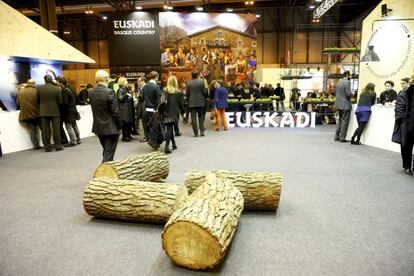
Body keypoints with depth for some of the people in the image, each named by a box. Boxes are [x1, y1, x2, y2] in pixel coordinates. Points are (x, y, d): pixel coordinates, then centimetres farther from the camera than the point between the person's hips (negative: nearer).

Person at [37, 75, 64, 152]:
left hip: (43, 112, 2)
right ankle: (58, 145, 9)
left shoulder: (39, 88, -3)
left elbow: (37, 100, 4)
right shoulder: (57, 89, -9)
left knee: (45, 130, 6)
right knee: (56, 129, 6)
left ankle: (47, 146, 9)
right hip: (55, 111, -1)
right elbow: (60, 101, -6)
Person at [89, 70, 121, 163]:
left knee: (106, 152, 22)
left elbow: (93, 108, 8)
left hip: (98, 127, 7)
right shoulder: (110, 92, -18)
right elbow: (115, 112, -17)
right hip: (110, 128, -7)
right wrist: (119, 126, -7)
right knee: (108, 154, 1)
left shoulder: (91, 92, 2)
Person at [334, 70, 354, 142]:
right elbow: (348, 94, -20)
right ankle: (342, 138, 1)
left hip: (338, 104, 8)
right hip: (345, 105, -8)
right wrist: (353, 94, 0)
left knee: (340, 120, 18)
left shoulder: (339, 82, 11)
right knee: (345, 121, -1)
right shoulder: (347, 82, -14)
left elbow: (335, 92, 15)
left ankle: (337, 136, 19)